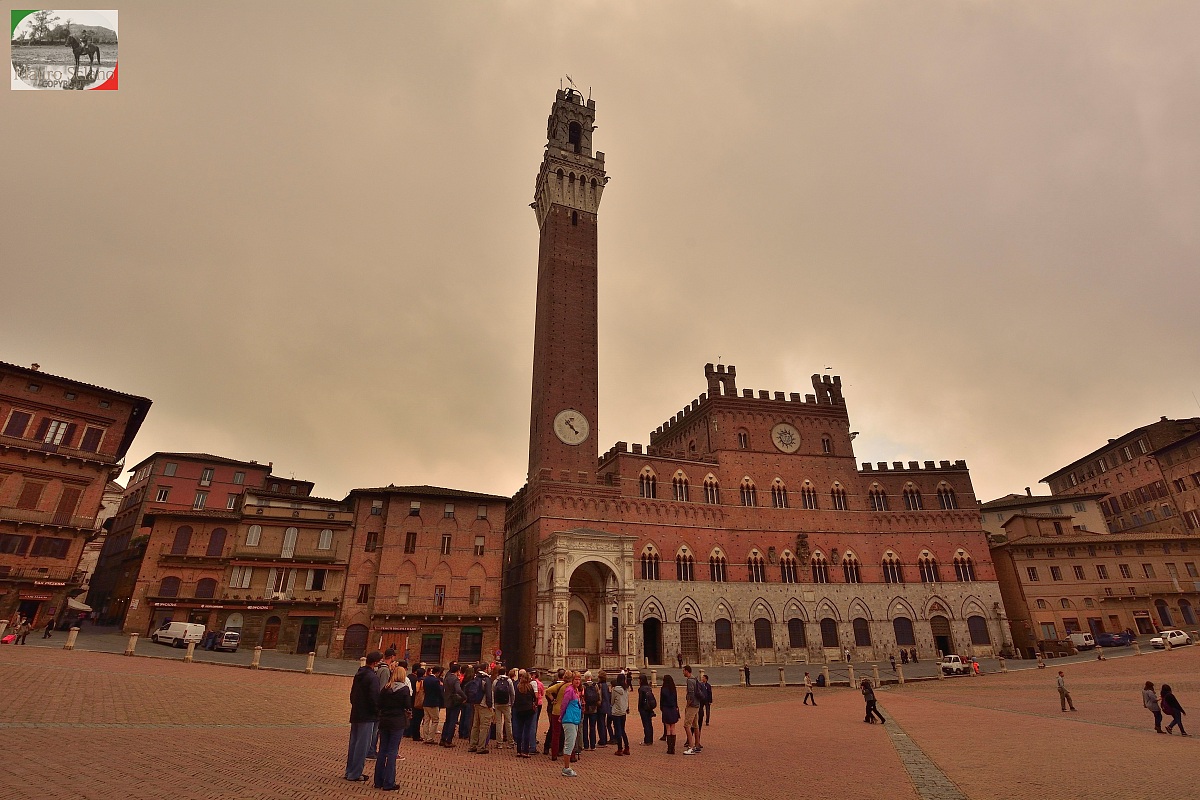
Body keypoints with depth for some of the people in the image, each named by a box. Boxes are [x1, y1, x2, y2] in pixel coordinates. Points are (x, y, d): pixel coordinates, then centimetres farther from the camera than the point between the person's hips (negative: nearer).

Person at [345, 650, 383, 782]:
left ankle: (349, 771, 25)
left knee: (353, 743, 17)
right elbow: (374, 698, -22)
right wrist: (377, 712, -7)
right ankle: (355, 774, 6)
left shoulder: (358, 674, 9)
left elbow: (352, 694, 16)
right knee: (362, 745, 0)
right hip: (367, 716, -9)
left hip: (356, 714, 9)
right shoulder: (373, 677, -19)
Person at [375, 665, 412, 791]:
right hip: (398, 722, -5)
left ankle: (378, 781, 21)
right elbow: (408, 707, -11)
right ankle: (388, 783, 6)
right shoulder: (404, 689, -11)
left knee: (382, 750, 14)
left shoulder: (385, 688, 2)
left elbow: (380, 705, 3)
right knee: (392, 752, 2)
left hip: (384, 721, 5)